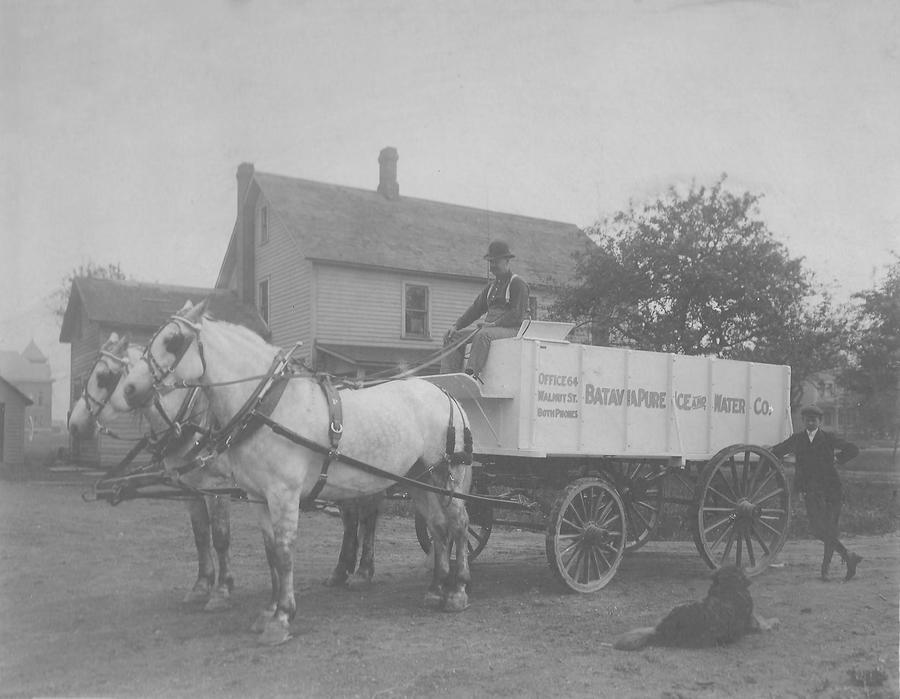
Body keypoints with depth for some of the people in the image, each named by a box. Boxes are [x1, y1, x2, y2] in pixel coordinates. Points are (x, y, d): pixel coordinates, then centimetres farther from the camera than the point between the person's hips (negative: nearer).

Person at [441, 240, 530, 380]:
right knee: (454, 336, -9)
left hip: (512, 329, -8)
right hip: (490, 328, 8)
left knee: (483, 335, -38)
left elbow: (517, 314, -13)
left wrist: (494, 324, -22)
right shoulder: (491, 287, 24)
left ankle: (471, 374, -47)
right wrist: (456, 325, 6)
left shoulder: (518, 283, -1)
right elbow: (476, 309, 20)